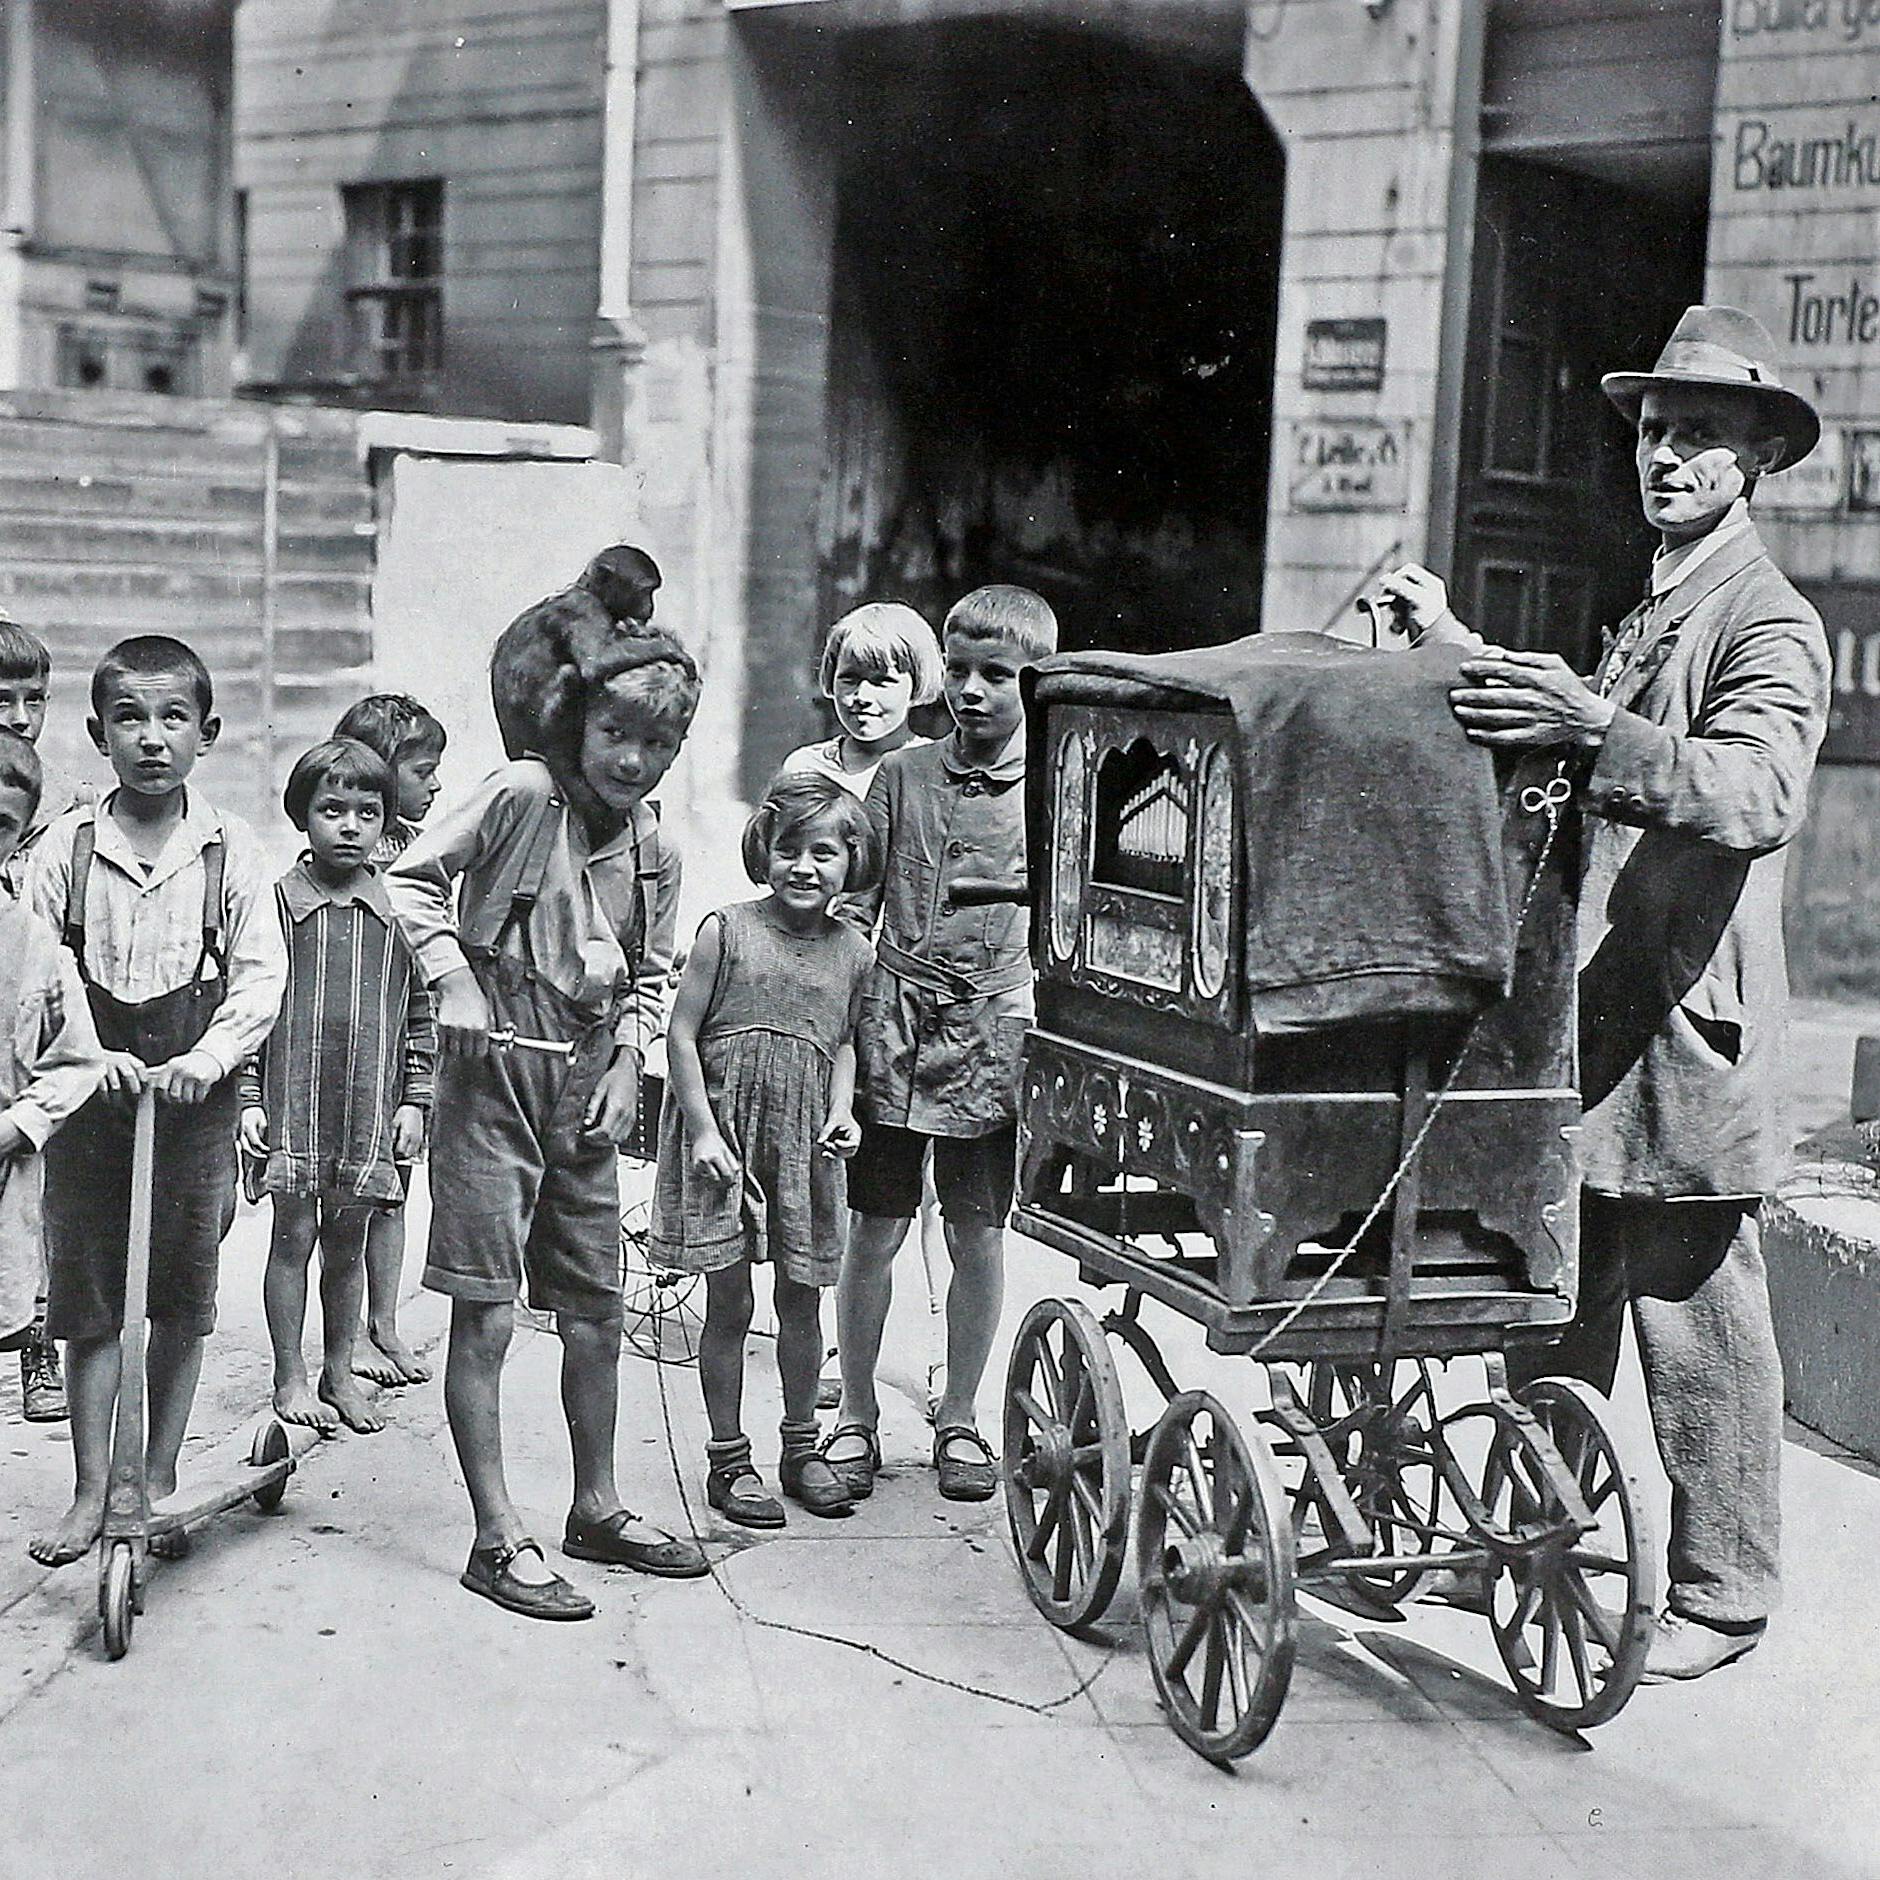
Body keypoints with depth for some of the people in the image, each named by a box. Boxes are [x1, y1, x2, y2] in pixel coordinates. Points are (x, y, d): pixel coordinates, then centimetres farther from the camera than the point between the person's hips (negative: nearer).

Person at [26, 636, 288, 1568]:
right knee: (87, 1297, 3)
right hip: (90, 1092, 0)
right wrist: (88, 1056, -16)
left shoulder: (230, 849, -3)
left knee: (182, 1292, 7)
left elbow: (260, 974, -3)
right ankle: (91, 1491, 12)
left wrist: (206, 1058, -15)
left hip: (195, 1095, 0)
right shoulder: (65, 846, -2)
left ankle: (160, 1479, 20)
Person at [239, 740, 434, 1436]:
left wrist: (414, 1100, 5)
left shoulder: (399, 911, 4)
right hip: (291, 1099, -2)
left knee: (348, 1243, 11)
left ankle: (339, 1374, 23)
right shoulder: (275, 903, -2)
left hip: (369, 1105, 2)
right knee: (294, 1235, 3)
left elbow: (421, 1014, 9)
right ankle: (290, 1379, 13)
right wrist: (248, 1098, -4)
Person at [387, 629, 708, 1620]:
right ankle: (498, 1538, 3)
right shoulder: (520, 794, -10)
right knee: (484, 1316, -5)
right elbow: (411, 876, -4)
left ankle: (597, 1509, 27)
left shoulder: (653, 852, 8)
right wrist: (453, 978, -14)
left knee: (596, 1313, 12)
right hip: (493, 1065, -6)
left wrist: (627, 1060, 5)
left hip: (585, 1081, 6)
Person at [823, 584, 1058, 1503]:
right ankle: (855, 1416, 19)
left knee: (979, 1238, 7)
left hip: (994, 1038, 0)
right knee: (874, 1230, 5)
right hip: (895, 1033, 1)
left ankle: (958, 1420, 23)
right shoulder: (904, 774, 4)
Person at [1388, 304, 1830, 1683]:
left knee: (1698, 1326, 0)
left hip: (1685, 1035, -8)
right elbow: (1560, 766, 28)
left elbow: (1760, 794, -26)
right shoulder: (1645, 615, 21)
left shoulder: (1771, 624, -8)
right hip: (1585, 1015, 8)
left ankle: (1720, 1598, 13)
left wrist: (1598, 730, -39)